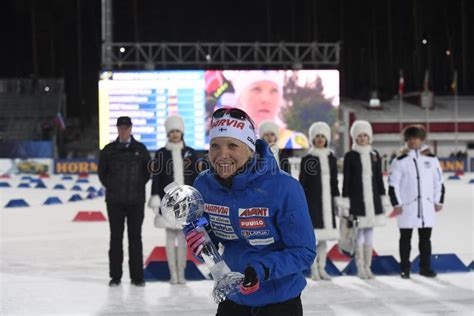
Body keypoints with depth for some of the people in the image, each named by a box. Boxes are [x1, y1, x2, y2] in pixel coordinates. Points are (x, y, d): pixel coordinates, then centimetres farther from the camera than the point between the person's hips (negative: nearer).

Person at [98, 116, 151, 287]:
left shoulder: (140, 149, 4)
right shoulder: (109, 150, 3)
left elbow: (148, 170, 11)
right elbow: (102, 172, 11)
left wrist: (139, 185, 5)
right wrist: (111, 187, 5)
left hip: (136, 200, 0)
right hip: (115, 201, 0)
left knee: (135, 237, 3)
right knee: (116, 237, 3)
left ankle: (137, 276, 7)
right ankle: (115, 276, 8)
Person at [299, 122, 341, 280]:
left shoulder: (331, 158, 10)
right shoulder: (307, 159, -1)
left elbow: (334, 182, 14)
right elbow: (302, 183, -1)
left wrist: (337, 201, 9)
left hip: (326, 201, 4)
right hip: (312, 200, -4)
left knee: (324, 237, 6)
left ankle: (322, 269, 13)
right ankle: (314, 270, 2)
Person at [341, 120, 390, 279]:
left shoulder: (375, 155, 9)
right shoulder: (350, 156, -1)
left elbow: (379, 178, 12)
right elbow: (346, 180, -2)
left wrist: (384, 199, 8)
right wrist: (345, 202, -7)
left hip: (372, 198, 3)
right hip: (356, 199, -3)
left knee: (369, 233, 7)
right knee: (358, 234, -1)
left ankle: (368, 267, 14)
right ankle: (360, 268, 6)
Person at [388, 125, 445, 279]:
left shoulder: (432, 159, 5)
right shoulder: (400, 161, -2)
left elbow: (439, 182, 10)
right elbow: (393, 184, -2)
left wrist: (439, 201, 6)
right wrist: (396, 204, -6)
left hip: (427, 207, 2)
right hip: (407, 208, -2)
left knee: (425, 238, 8)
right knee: (405, 238, 5)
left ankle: (425, 267, 17)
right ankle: (405, 268, 12)